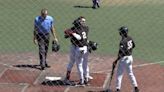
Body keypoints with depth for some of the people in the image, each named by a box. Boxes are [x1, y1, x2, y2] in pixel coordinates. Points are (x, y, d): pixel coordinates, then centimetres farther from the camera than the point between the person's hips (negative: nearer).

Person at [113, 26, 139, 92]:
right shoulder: (130, 38, 1)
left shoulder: (122, 41, -23)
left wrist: (116, 61, -17)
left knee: (119, 74, 2)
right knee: (130, 73, 19)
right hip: (130, 57, 8)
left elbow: (121, 53, -24)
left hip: (124, 59, -8)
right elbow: (133, 46, 18)